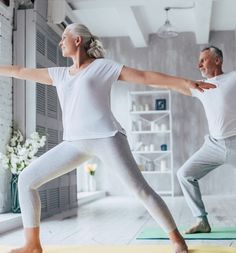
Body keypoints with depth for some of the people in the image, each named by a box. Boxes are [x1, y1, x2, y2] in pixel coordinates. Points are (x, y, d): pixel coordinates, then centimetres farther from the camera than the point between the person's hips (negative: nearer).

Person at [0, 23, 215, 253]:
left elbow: (145, 76, 1)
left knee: (140, 189, -10)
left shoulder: (103, 66, 5)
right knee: (26, 179, 0)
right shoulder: (59, 74, 20)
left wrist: (184, 82, -5)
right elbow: (21, 71, 27)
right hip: (74, 143, 6)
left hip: (106, 137, -5)